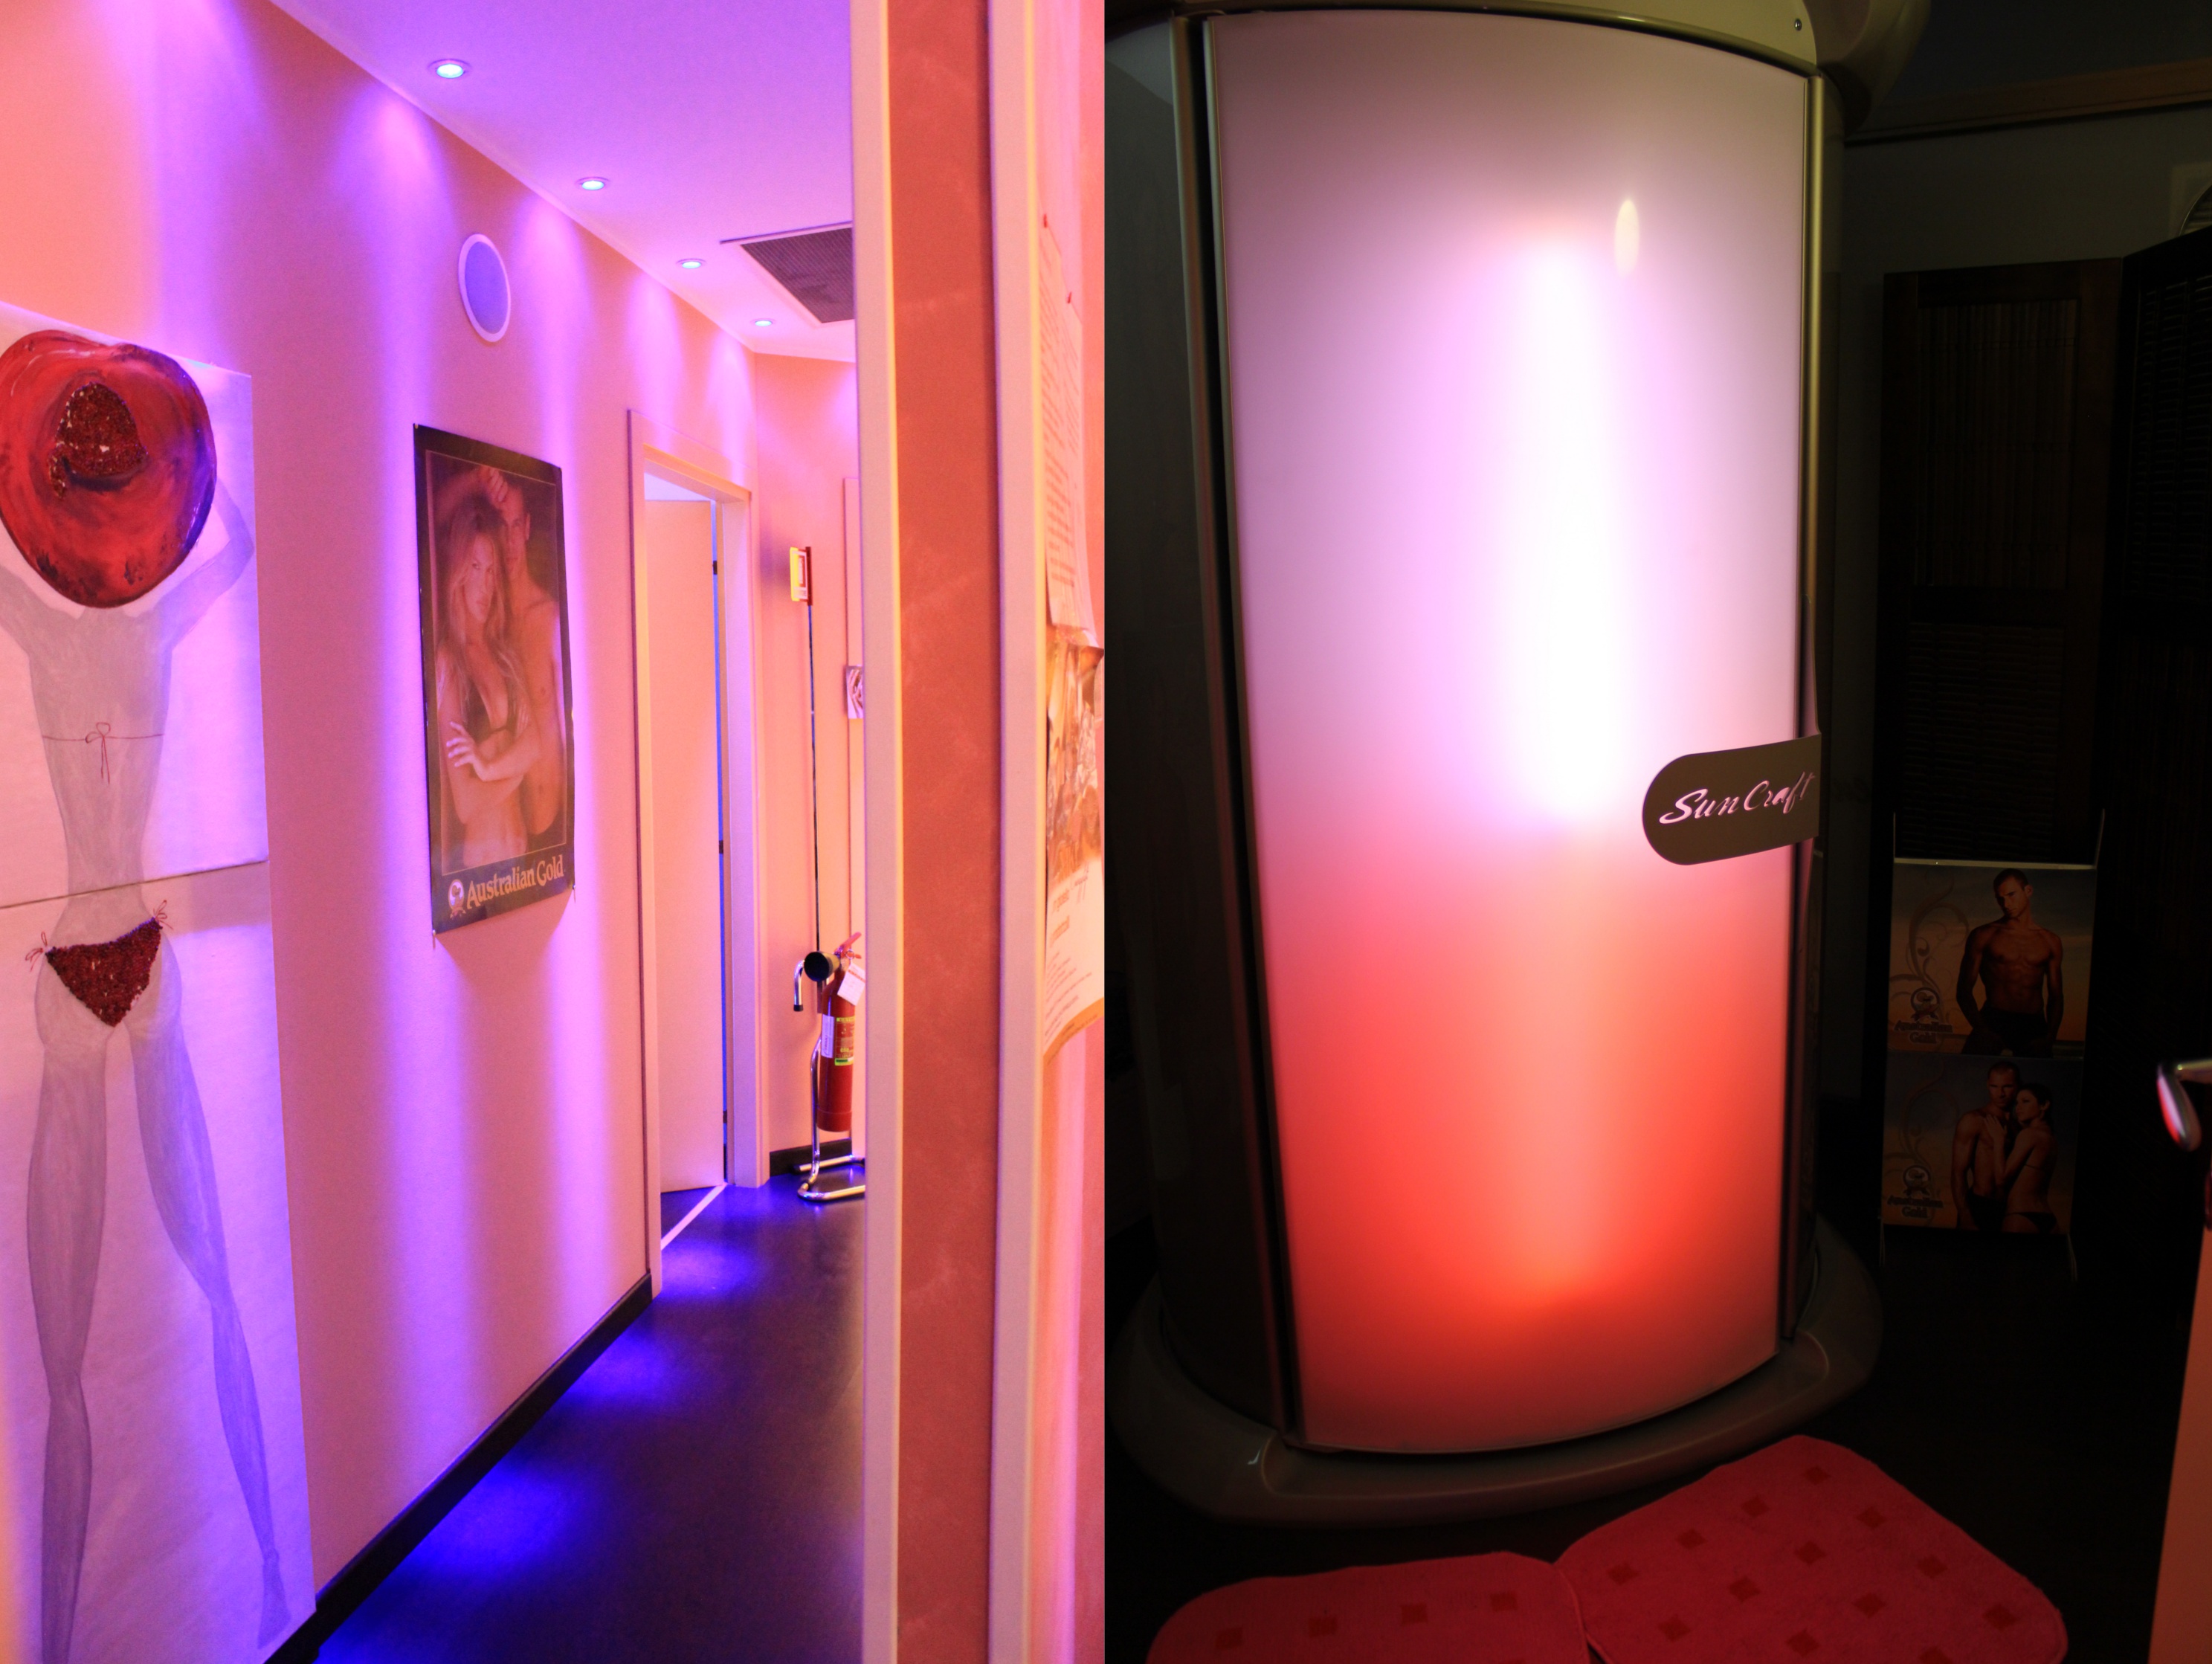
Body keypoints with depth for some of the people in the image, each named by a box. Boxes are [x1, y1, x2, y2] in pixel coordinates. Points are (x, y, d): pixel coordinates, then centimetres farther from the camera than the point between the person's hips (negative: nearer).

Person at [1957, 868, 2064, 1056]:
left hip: (2034, 1026, 2)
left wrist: (2050, 1037, 3)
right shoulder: (1983, 936, 9)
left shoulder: (2050, 941, 16)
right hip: (1993, 1020, -2)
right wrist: (1981, 1028, -9)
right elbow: (1964, 990, 6)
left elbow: (2056, 996, 19)